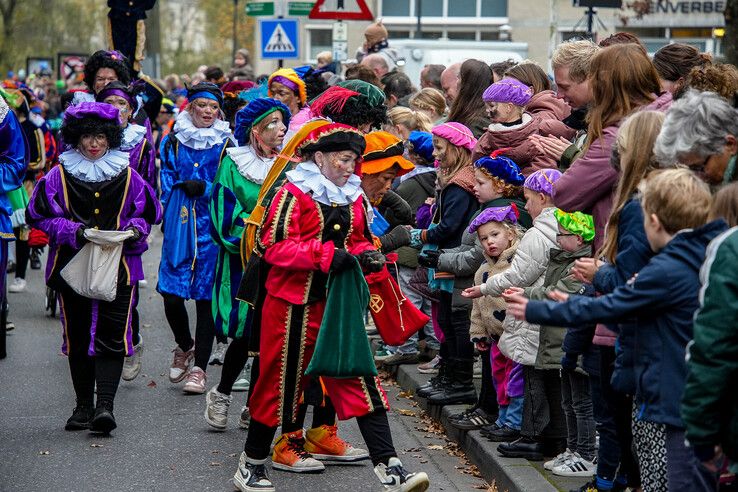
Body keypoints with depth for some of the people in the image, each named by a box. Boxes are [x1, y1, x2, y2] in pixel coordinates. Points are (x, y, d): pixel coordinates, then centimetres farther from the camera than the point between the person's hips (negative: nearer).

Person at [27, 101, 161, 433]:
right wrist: (75, 232, -13)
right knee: (77, 337, 8)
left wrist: (134, 230, -8)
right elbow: (40, 216, 0)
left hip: (118, 266, -1)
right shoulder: (60, 175, 2)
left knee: (111, 338, -11)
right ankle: (83, 406, 18)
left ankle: (105, 405, -16)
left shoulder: (127, 176, 4)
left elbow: (149, 214, 13)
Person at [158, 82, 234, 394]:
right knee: (171, 295, -4)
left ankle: (199, 368, 4)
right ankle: (185, 346, 25)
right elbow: (167, 183, 10)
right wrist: (168, 214, -4)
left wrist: (203, 189, -14)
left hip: (211, 228, -1)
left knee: (206, 296, -2)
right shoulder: (173, 142, 10)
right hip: (179, 225, 2)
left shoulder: (226, 144, 5)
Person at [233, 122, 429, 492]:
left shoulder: (354, 198, 10)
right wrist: (326, 255, -25)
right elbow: (275, 246, -18)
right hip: (294, 304, -5)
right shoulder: (294, 194, -10)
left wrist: (367, 256, -3)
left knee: (359, 379, -1)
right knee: (282, 381, 5)